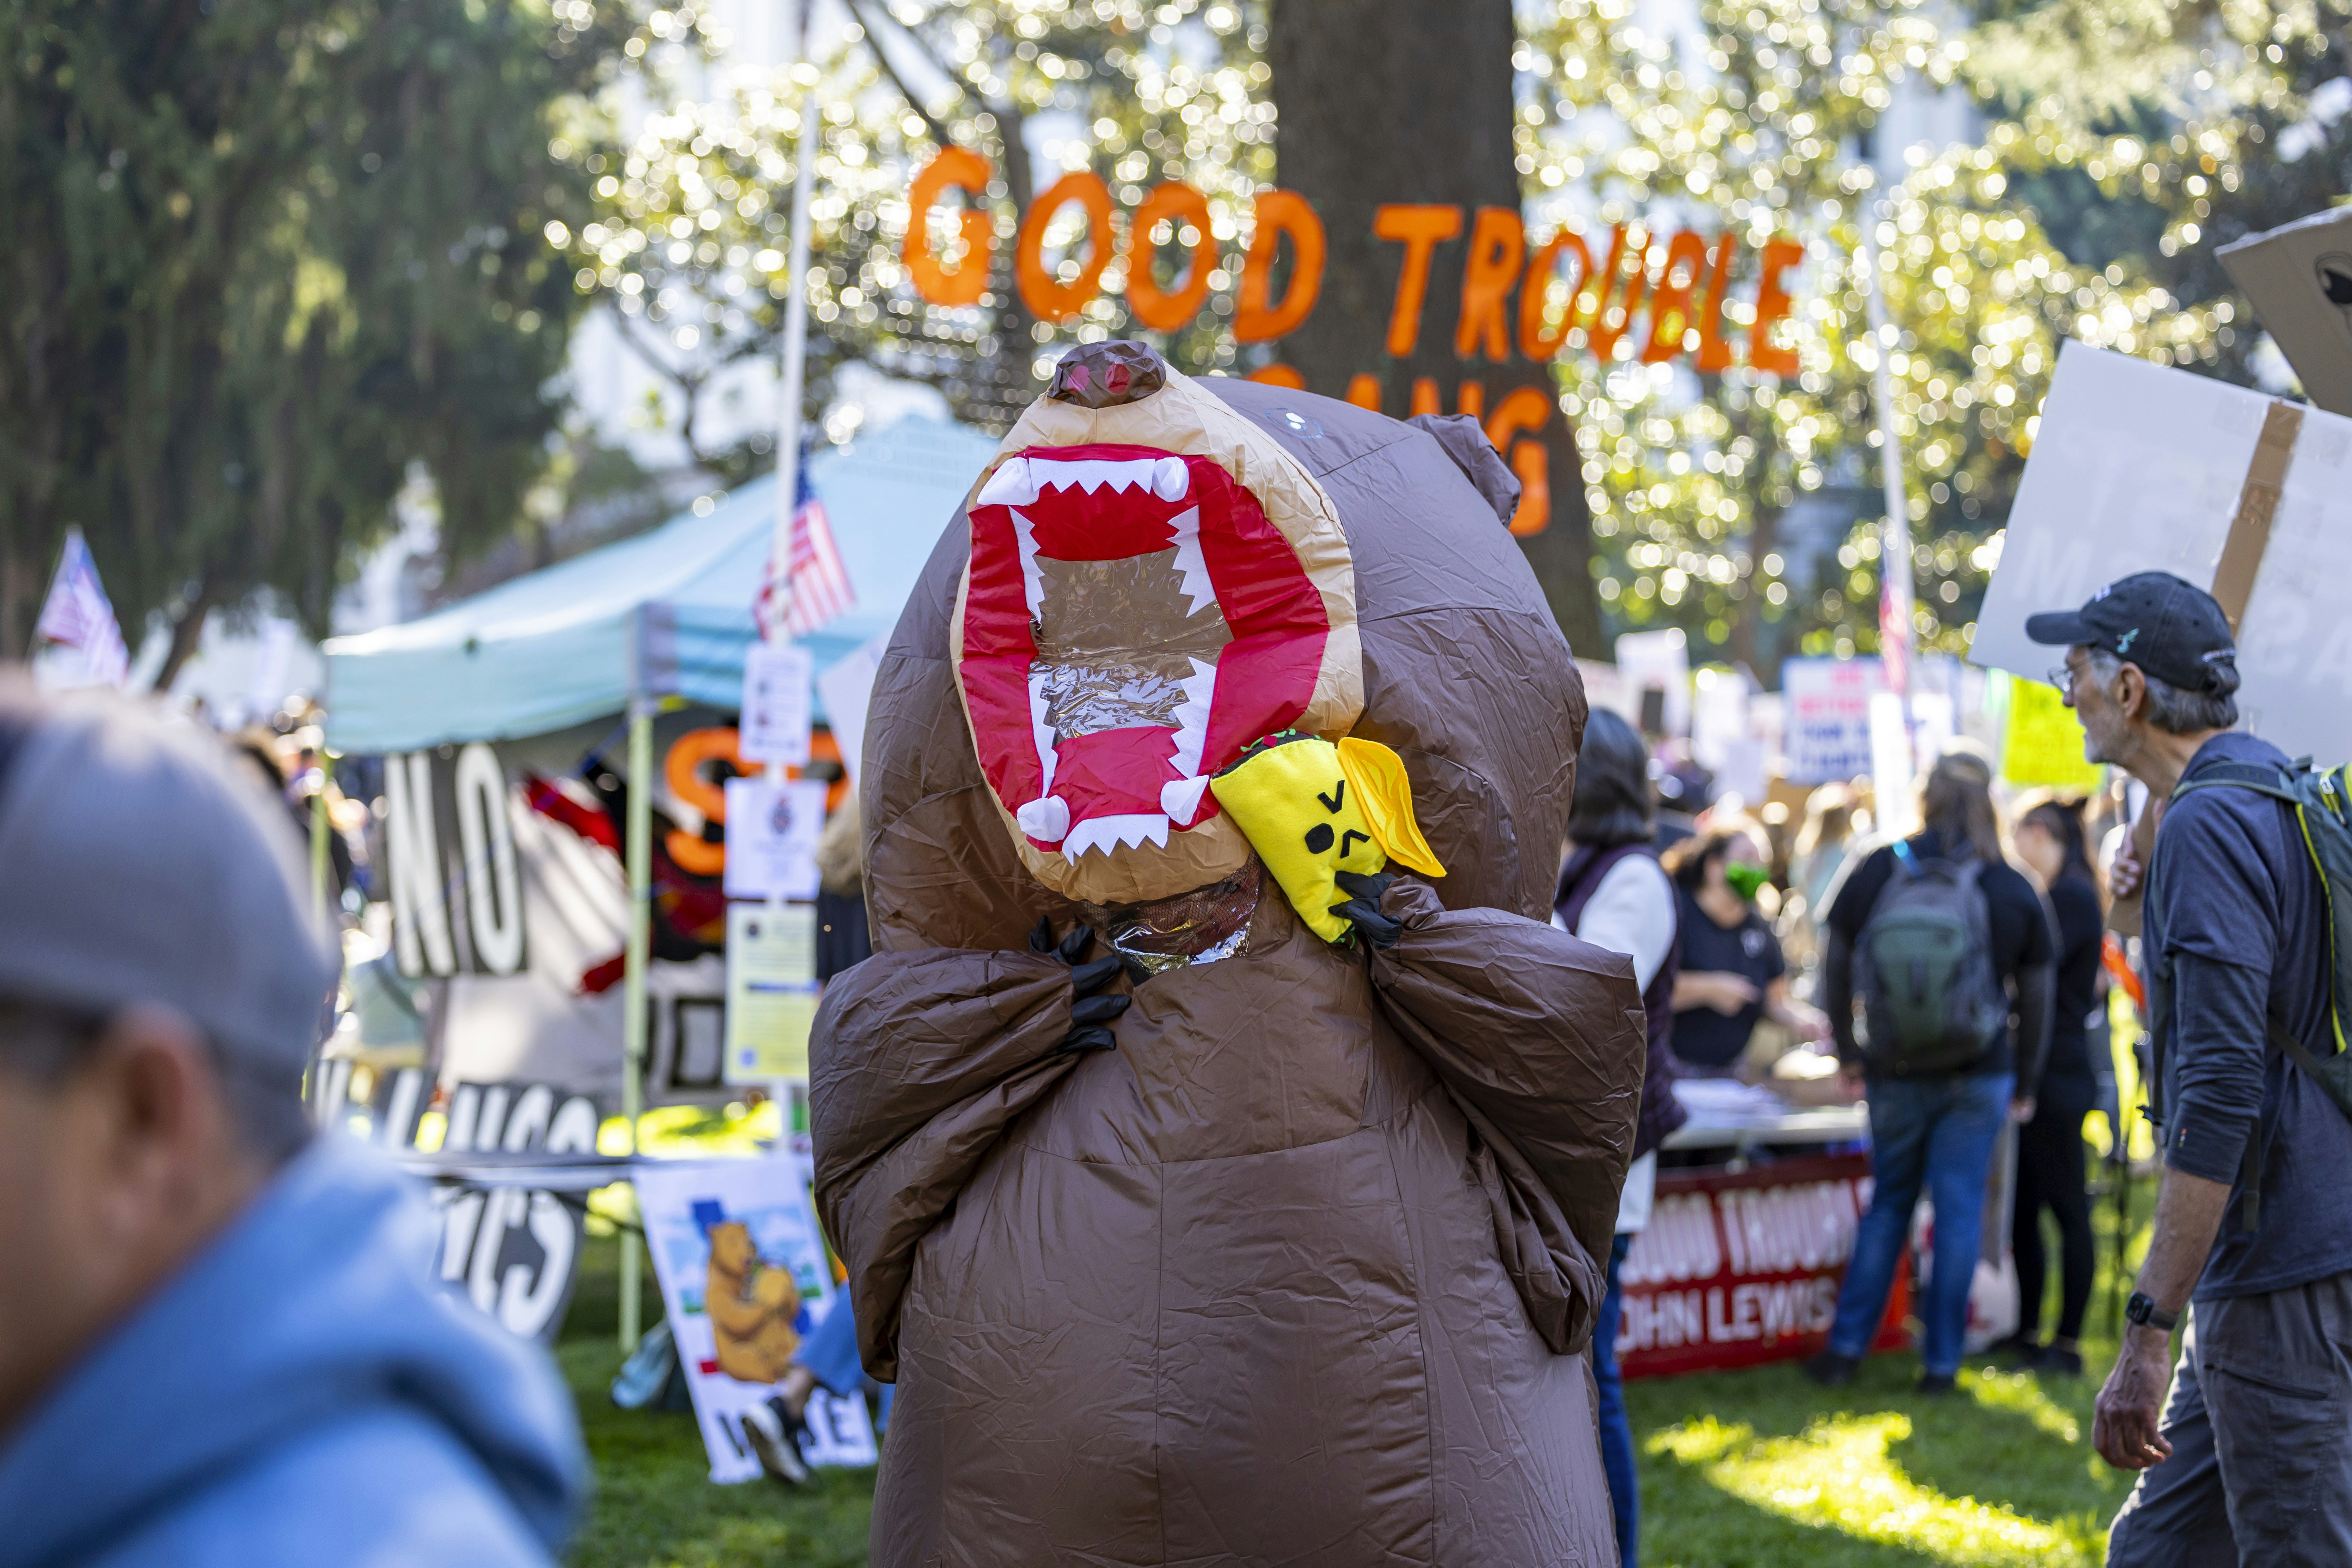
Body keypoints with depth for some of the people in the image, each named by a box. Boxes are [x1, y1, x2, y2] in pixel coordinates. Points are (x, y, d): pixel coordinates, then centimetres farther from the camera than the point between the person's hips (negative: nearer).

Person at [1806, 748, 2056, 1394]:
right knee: (1960, 1209, 5)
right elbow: (2036, 995, 4)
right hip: (1980, 1075, -1)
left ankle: (1846, 1347, 14)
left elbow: (1837, 966, 3)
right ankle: (1941, 1361, 7)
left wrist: (1847, 1051, 15)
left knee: (1889, 1203, 15)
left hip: (1897, 1071, 1)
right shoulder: (2014, 891, -2)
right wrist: (2026, 1082, 15)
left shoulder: (1878, 871, -3)